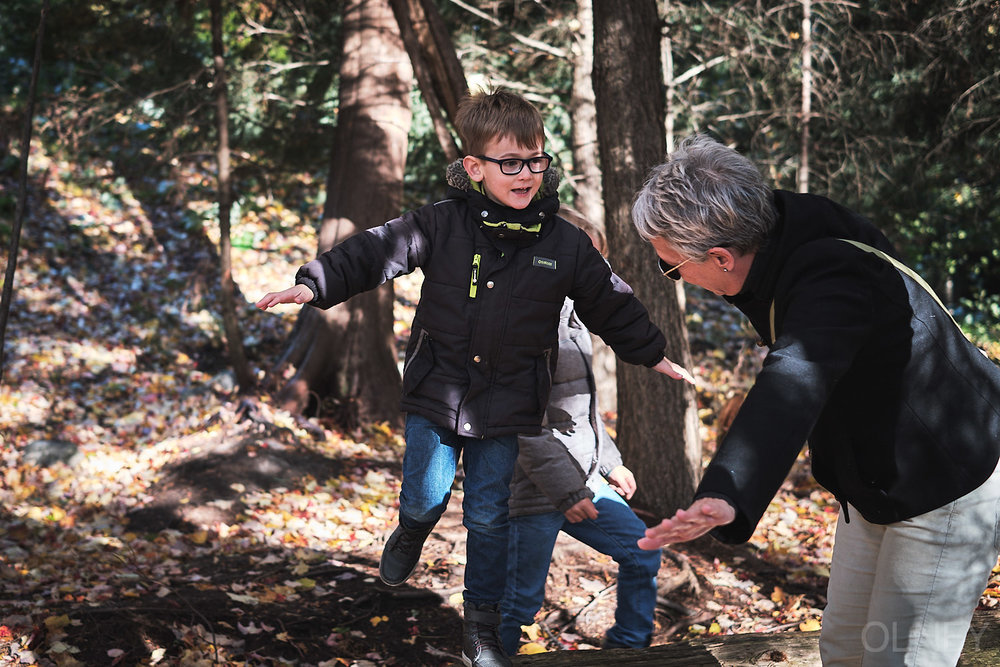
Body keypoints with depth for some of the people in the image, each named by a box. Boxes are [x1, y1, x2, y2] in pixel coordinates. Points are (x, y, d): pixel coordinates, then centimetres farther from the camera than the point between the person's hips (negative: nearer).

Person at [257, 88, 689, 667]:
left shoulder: (566, 244, -2)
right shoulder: (441, 225, -8)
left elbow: (611, 305, 10)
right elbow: (376, 251, -9)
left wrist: (653, 354, 19)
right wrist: (314, 284, -21)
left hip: (507, 406, 1)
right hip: (436, 397, 0)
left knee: (488, 516, 5)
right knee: (425, 498, 5)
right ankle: (412, 533, 45)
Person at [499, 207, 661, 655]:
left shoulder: (569, 317, 14)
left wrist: (609, 463, 23)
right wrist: (563, 488, -22)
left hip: (582, 483, 10)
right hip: (536, 492, -10)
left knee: (643, 554, 15)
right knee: (522, 602, -1)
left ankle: (628, 647, 28)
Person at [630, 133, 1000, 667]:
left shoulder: (833, 281, -37)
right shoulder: (782, 246, -8)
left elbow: (793, 387, -57)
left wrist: (728, 493, -72)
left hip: (948, 495, -10)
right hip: (875, 486, 10)